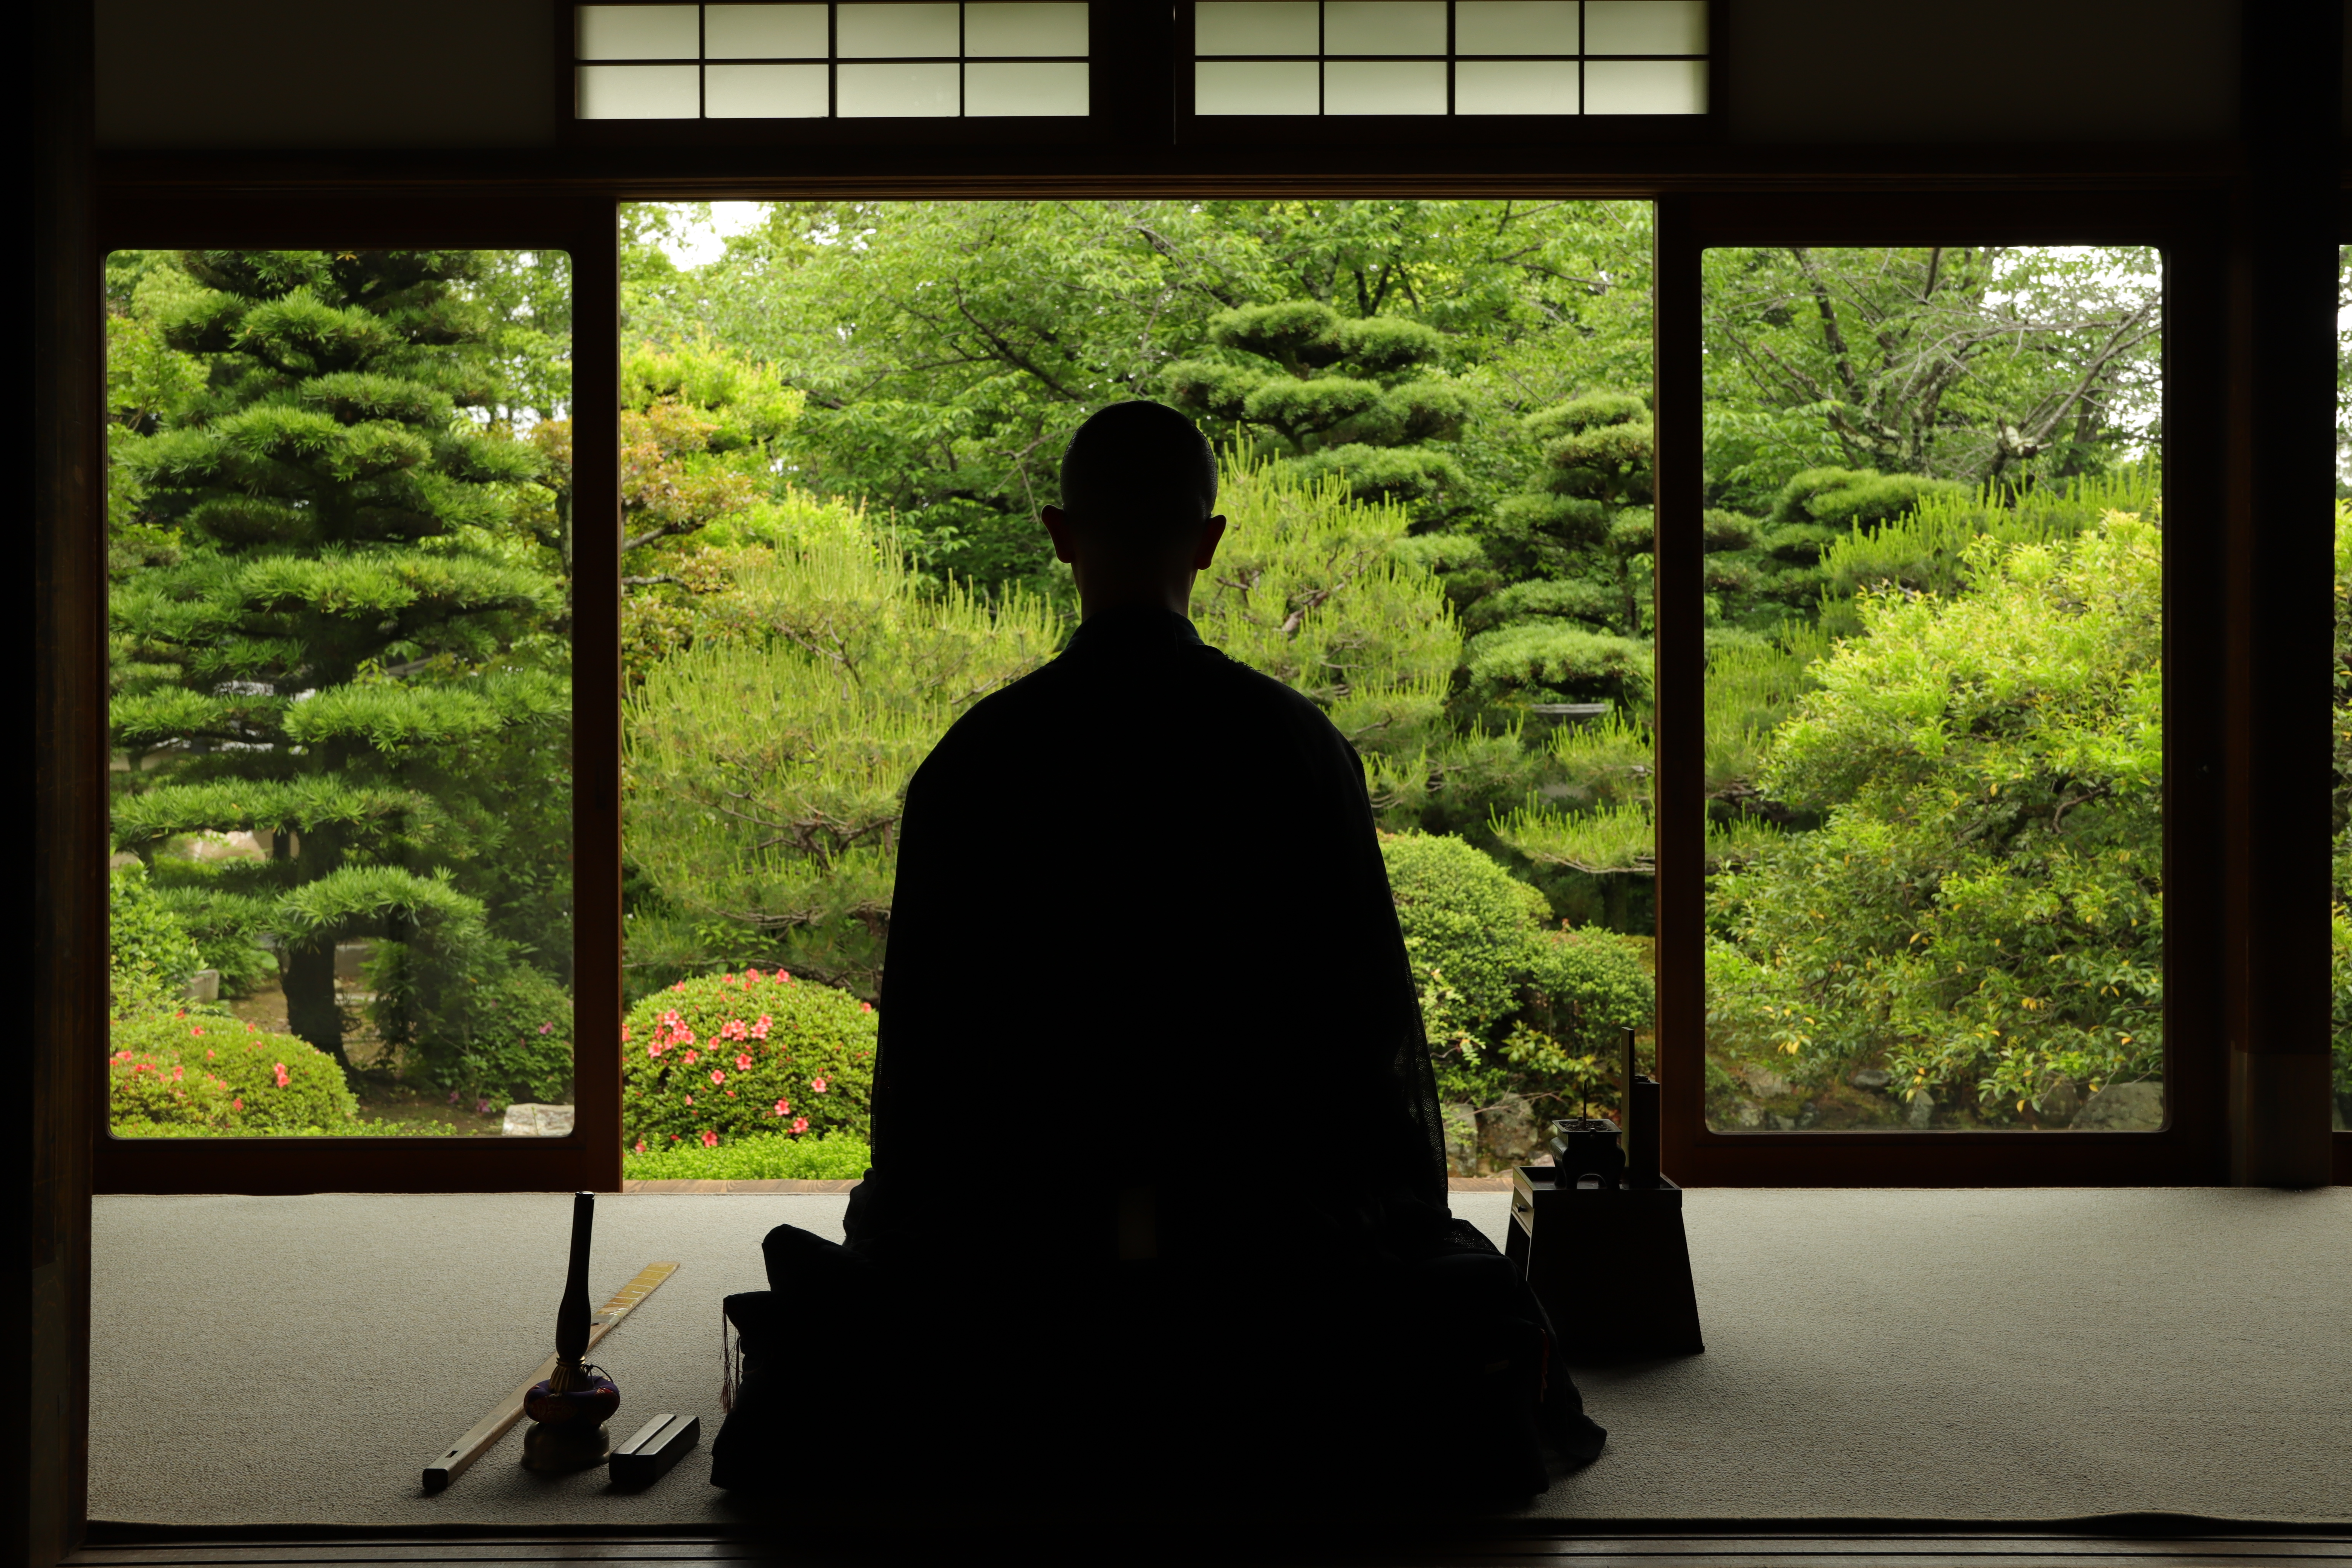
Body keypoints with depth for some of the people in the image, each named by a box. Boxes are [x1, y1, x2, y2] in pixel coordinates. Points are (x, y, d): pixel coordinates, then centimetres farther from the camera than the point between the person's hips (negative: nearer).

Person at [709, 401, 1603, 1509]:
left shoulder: (975, 759, -5)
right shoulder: (1298, 743, -4)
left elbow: (922, 1032, 0)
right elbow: (1377, 1009, 0)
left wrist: (907, 1244, 14)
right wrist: (1414, 1228, 13)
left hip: (1035, 1218, 1)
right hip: (1265, 1219, 0)